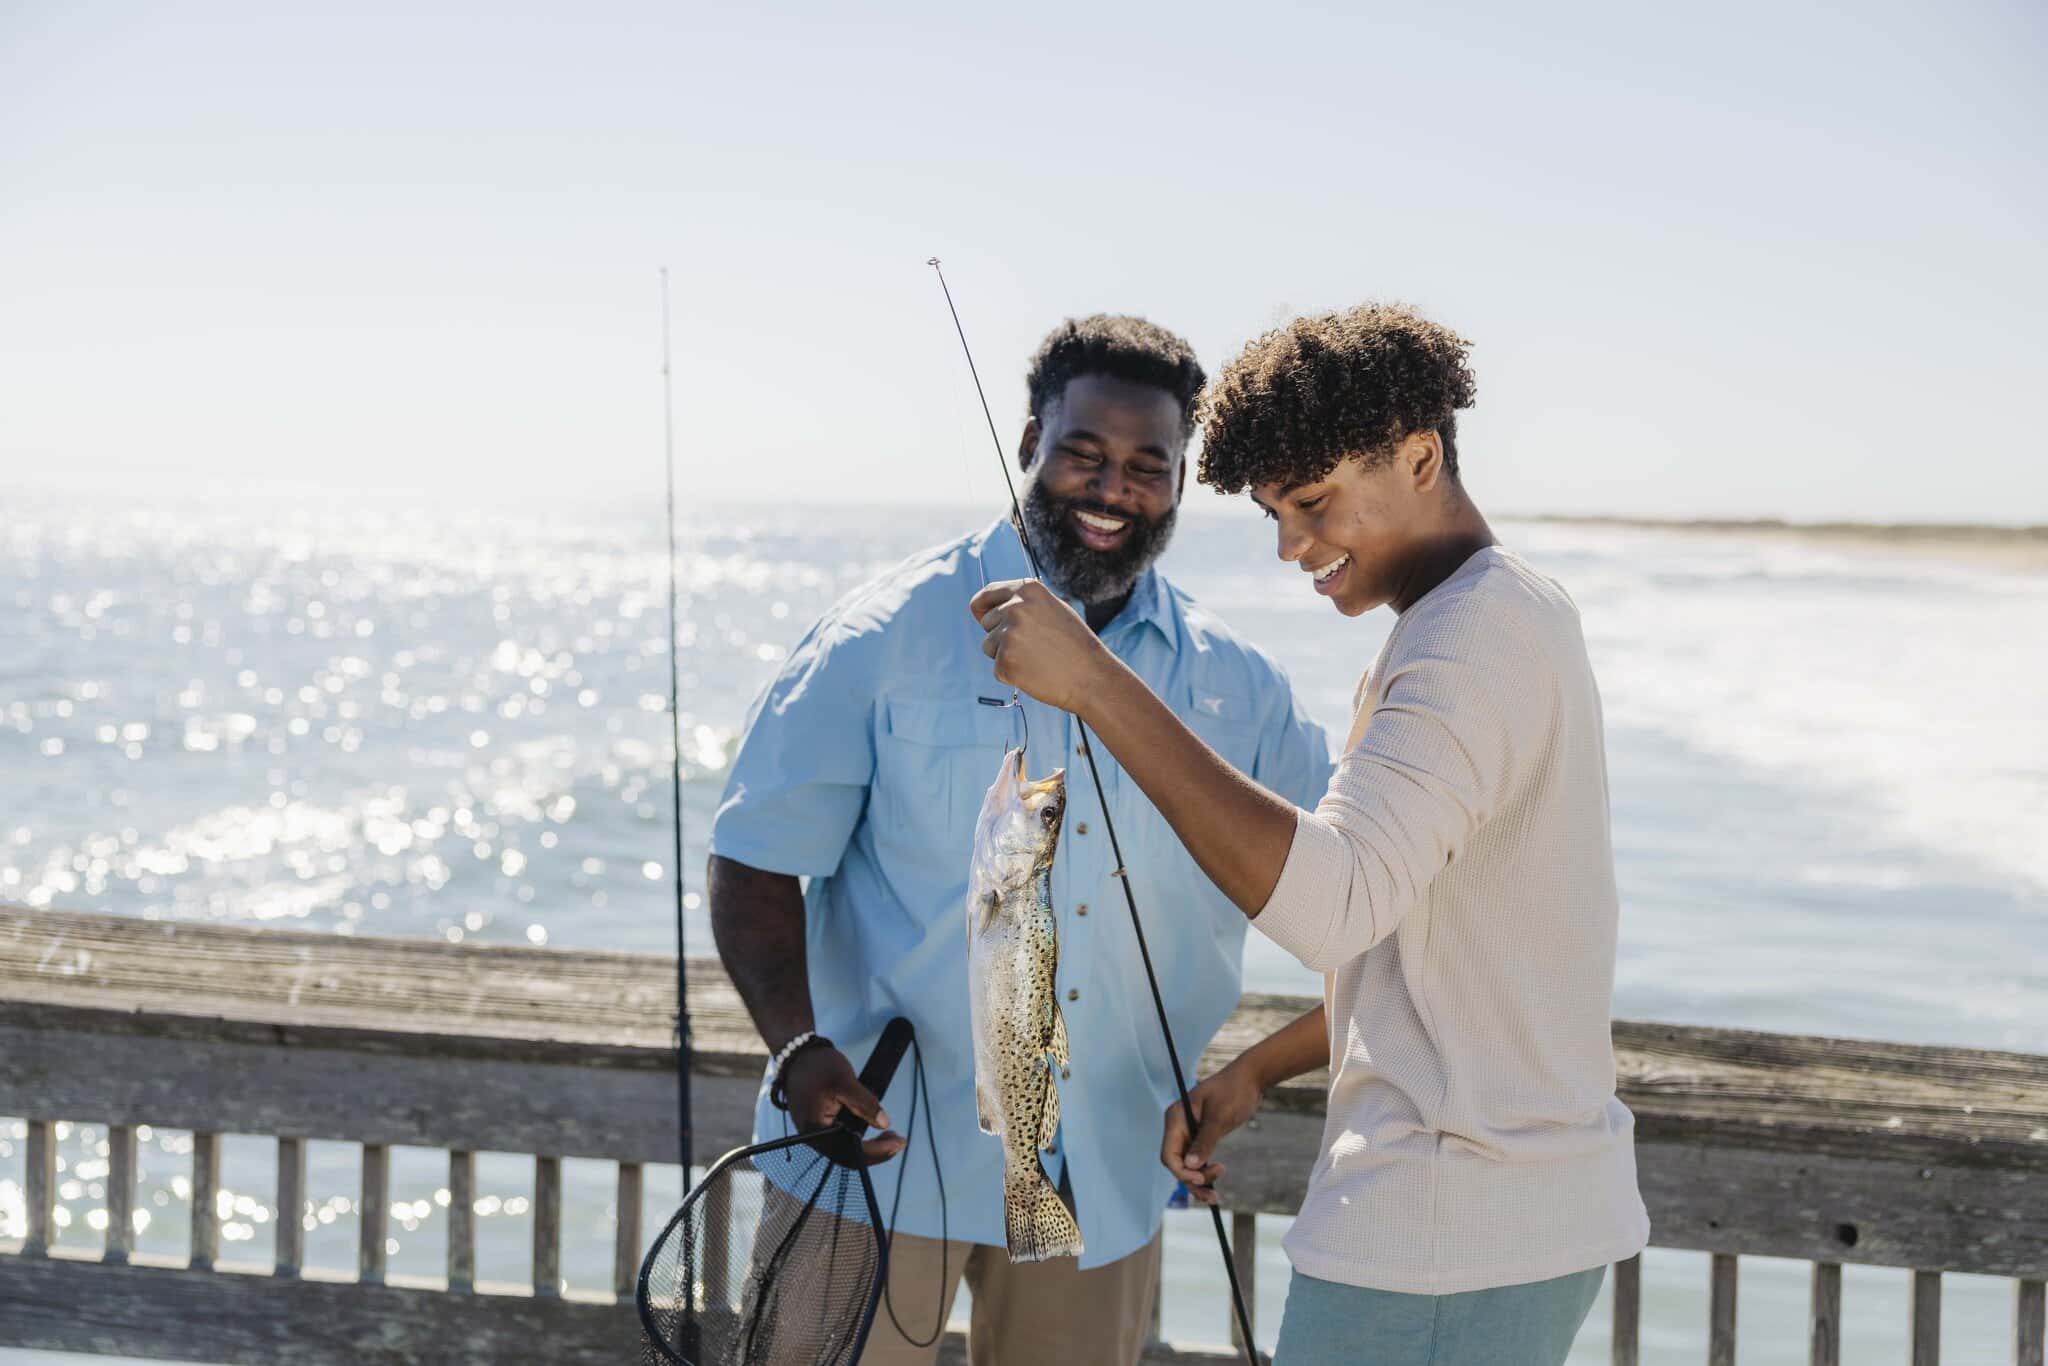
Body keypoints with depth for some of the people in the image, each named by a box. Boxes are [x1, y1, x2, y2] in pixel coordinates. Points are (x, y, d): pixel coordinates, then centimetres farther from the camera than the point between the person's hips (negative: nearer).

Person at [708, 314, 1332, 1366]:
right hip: (884, 1146, -4)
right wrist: (798, 1048, -23)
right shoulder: (891, 637, -6)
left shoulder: (1233, 686, 6)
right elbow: (756, 862, -7)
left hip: (1105, 1186, 4)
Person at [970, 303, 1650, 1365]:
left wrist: (1094, 683, -32)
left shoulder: (1476, 635, -17)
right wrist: (1257, 1070, 16)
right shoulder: (1519, 614, 16)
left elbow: (1329, 899, -32)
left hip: (1444, 1237, -10)